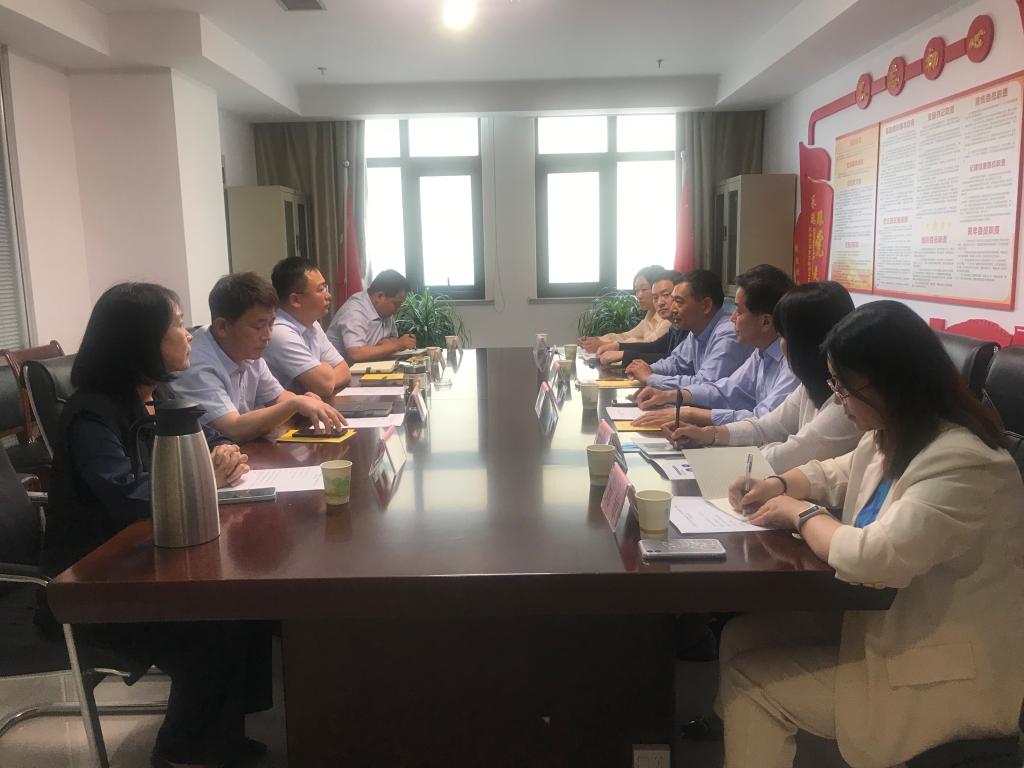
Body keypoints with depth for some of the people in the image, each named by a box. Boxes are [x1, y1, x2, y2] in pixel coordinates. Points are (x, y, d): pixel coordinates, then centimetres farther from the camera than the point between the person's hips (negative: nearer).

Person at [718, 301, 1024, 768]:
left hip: (942, 675, -9)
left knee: (750, 685, -8)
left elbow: (875, 559, -37)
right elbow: (838, 474, 21)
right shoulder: (891, 437, 2)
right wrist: (779, 485, 1)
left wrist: (800, 513, -19)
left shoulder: (963, 465, -29)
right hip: (886, 621, 9)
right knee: (742, 637, 3)